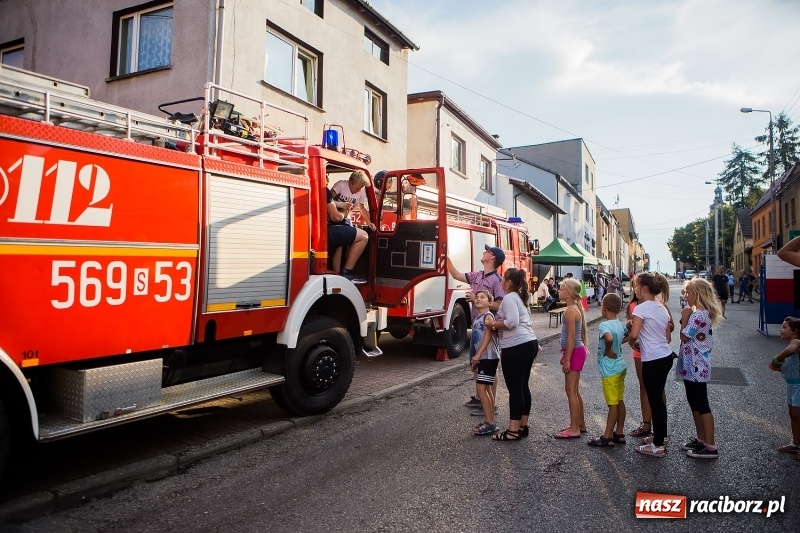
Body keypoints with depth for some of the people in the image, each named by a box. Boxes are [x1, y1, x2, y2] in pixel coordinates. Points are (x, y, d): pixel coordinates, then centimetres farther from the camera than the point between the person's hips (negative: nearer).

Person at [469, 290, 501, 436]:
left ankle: (490, 423, -5)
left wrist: (478, 354, -25)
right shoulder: (477, 318, 14)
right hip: (482, 358, 9)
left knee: (481, 388, -11)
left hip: (489, 357, -9)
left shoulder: (488, 316, -11)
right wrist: (475, 359, 18)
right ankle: (490, 422, 21)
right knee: (487, 389, 13)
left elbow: (488, 336, -20)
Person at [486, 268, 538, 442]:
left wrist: (493, 324, -10)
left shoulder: (509, 298, -10)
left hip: (516, 348, -10)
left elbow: (511, 322, -22)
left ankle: (513, 431, 4)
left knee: (514, 389, -3)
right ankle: (523, 427, 23)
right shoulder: (519, 297, 19)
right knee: (523, 387, 14)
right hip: (529, 343, 10)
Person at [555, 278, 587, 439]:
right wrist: (565, 355, 22)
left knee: (571, 390, -4)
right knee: (574, 390, 17)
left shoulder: (570, 311, -19)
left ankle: (574, 429, 2)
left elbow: (571, 336, -22)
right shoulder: (576, 308, 11)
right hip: (576, 351, 10)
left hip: (574, 352, -10)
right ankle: (580, 424, 27)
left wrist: (567, 359, -20)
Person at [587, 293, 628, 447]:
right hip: (620, 366, 8)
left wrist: (608, 351, -22)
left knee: (613, 404, 0)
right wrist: (617, 346, 11)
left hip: (610, 370, -8)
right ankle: (619, 434, 25)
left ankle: (607, 437, 10)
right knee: (620, 402, 15)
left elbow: (609, 338, -39)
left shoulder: (604, 325, -19)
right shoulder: (619, 325, 5)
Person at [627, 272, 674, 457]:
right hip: (666, 356, 8)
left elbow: (634, 334, -23)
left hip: (652, 360, -8)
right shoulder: (662, 308, 10)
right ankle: (660, 436, 32)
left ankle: (657, 446, 10)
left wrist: (631, 343, -3)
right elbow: (668, 337, 13)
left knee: (655, 401, 1)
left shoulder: (641, 308, -14)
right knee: (658, 398, 19)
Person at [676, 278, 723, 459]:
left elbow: (684, 337, -17)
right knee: (695, 403, 18)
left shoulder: (697, 315, -21)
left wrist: (684, 317, -11)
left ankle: (710, 447, 5)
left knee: (701, 405, -3)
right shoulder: (705, 313, 11)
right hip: (695, 366, 10)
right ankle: (701, 439, 29)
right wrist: (687, 317, 6)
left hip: (695, 367, -10)